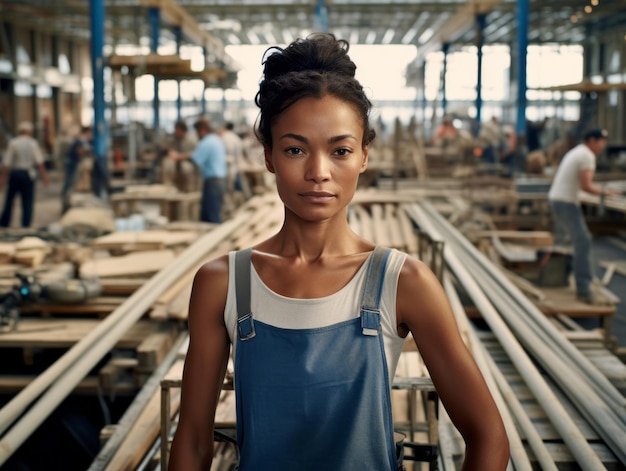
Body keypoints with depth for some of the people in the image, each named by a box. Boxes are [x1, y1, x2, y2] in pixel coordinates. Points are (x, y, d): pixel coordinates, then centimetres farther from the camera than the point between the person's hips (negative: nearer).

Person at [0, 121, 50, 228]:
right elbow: (39, 162, -11)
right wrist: (44, 175, -11)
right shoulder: (33, 143, -1)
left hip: (14, 173, 1)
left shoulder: (12, 143, -1)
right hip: (28, 174, -1)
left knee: (9, 200, 12)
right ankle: (26, 224, 0)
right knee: (28, 202, 4)